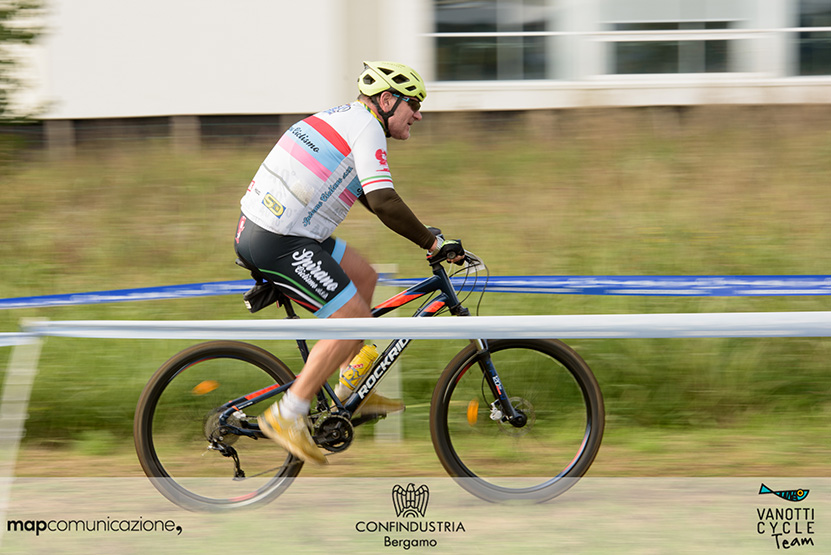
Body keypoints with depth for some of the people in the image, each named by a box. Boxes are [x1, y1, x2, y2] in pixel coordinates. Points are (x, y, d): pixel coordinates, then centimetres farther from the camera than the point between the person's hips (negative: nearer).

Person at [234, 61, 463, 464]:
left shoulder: (344, 117, 21)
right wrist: (433, 244, -14)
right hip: (276, 243, -10)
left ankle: (350, 392, 25)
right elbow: (385, 203, -22)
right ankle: (288, 415, -7)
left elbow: (372, 199, 32)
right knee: (354, 318, -8)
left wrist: (427, 237, 29)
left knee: (363, 278, 21)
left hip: (257, 228, 10)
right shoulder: (366, 128, -11)